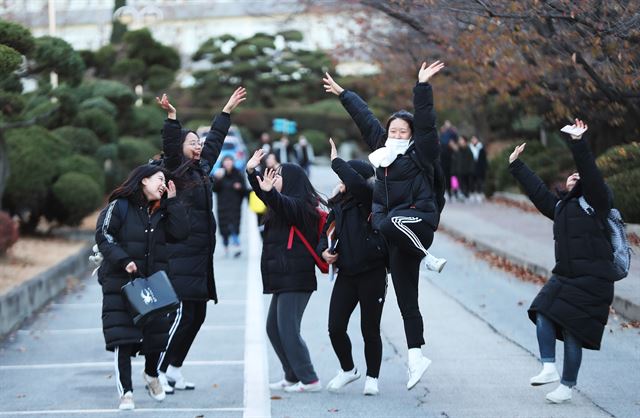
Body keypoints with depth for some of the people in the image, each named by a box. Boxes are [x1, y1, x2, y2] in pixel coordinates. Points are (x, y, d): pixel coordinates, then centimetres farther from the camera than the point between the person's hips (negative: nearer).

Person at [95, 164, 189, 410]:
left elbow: (180, 232, 0)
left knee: (157, 332, 6)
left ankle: (151, 375, 35)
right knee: (123, 338, -9)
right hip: (121, 281, -5)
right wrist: (123, 261, -19)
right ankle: (125, 392, -2)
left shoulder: (161, 212, 14)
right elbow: (103, 235, -9)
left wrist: (172, 201, -1)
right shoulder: (120, 206, -1)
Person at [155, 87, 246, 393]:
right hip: (180, 256, -9)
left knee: (197, 315, 9)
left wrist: (228, 110, 37)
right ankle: (159, 370, -3)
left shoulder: (201, 170, 16)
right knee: (181, 315, -11)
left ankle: (174, 369, 16)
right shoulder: (175, 172, -4)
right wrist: (171, 117, -36)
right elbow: (170, 146, -23)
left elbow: (214, 141, 29)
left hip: (201, 257, 9)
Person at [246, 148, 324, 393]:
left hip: (295, 279, -10)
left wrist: (269, 191, -50)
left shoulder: (299, 205, -12)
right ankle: (293, 377, 18)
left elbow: (283, 205, -32)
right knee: (274, 328, 13)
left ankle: (309, 380, -6)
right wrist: (251, 171, 14)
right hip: (284, 278, 10)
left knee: (288, 330, -11)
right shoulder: (287, 203, 18)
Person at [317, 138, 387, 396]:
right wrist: (323, 250, -1)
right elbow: (326, 232, 20)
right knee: (335, 328, 2)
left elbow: (357, 183, -31)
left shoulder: (369, 199, -9)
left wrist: (336, 161, -19)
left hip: (372, 275, -5)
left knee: (370, 330, 3)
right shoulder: (339, 205, 10)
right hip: (346, 275, 6)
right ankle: (347, 370, 26)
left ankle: (372, 377, 21)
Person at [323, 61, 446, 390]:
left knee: (391, 224, -40)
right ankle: (415, 358, 6)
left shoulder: (420, 152, 0)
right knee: (406, 299, 3)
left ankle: (429, 258, -17)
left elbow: (425, 121, -11)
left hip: (419, 219, -6)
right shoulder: (383, 149, 15)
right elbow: (364, 118, 22)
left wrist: (423, 86, -17)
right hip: (392, 227, 6)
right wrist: (343, 94, 29)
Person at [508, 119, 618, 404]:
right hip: (564, 276, 7)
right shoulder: (560, 207, 18)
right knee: (542, 315, -13)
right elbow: (537, 190, 25)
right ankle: (549, 368, -8)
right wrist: (516, 166, 28)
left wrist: (578, 144, -26)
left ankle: (567, 386, 7)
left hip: (592, 279, -7)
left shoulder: (595, 202, -2)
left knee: (572, 331, -5)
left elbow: (591, 175, -17)